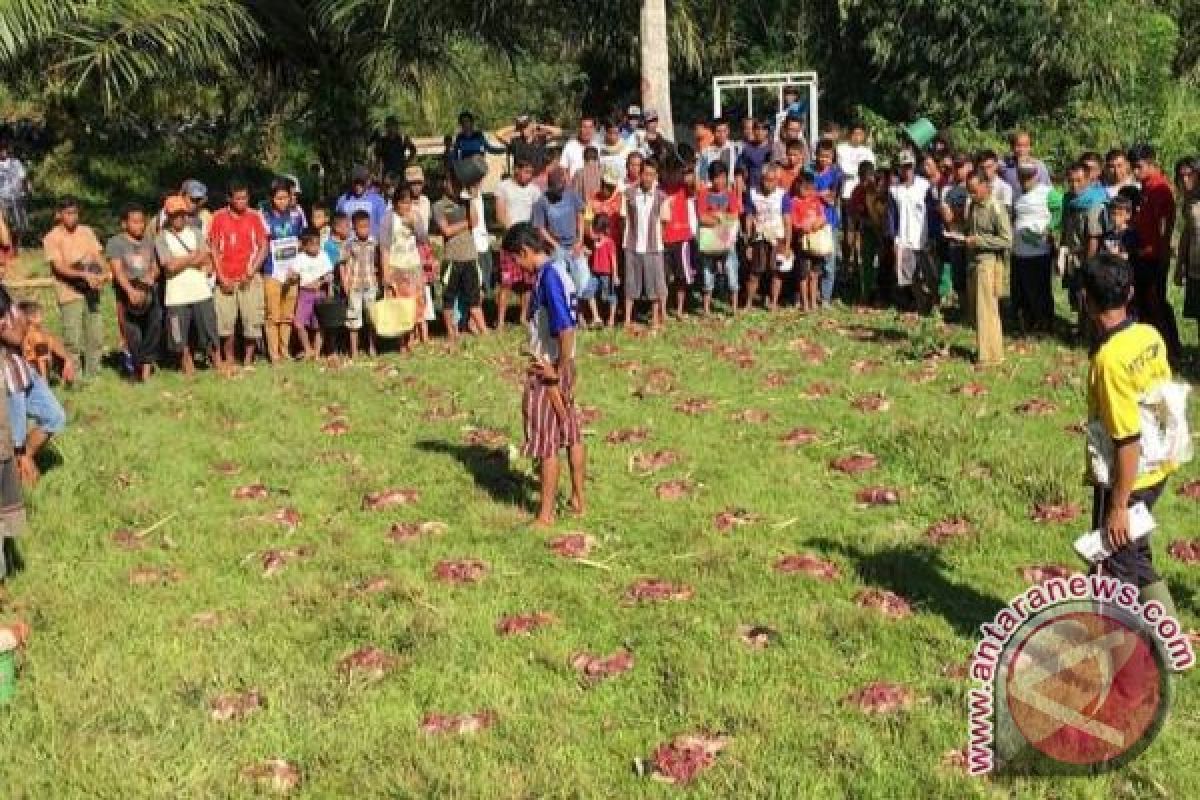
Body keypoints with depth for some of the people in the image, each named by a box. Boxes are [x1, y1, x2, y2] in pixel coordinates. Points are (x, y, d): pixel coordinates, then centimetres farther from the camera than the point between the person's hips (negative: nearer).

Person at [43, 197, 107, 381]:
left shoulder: (87, 232, 12)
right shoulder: (52, 238, -4)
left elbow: (98, 256, 7)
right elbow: (60, 267, -13)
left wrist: (106, 272, -15)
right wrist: (83, 275, -28)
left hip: (91, 292, 5)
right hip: (70, 295, -5)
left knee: (96, 337, 7)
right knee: (73, 340, -7)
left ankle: (92, 375, 18)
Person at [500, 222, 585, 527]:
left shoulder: (548, 276, -20)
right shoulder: (556, 269, 8)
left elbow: (565, 327, -27)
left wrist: (559, 373, -20)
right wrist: (565, 370, 9)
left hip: (548, 371, -9)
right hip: (562, 366, 9)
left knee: (546, 444, -1)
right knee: (571, 435, 17)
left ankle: (546, 515, 6)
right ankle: (578, 499, 28)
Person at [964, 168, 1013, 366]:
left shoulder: (996, 208, -14)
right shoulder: (973, 206, 11)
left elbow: (1006, 240, -16)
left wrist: (978, 240, -17)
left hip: (989, 262, -8)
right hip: (973, 261, 8)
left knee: (986, 310, -4)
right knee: (976, 310, 11)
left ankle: (990, 355, 3)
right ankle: (983, 348, 22)